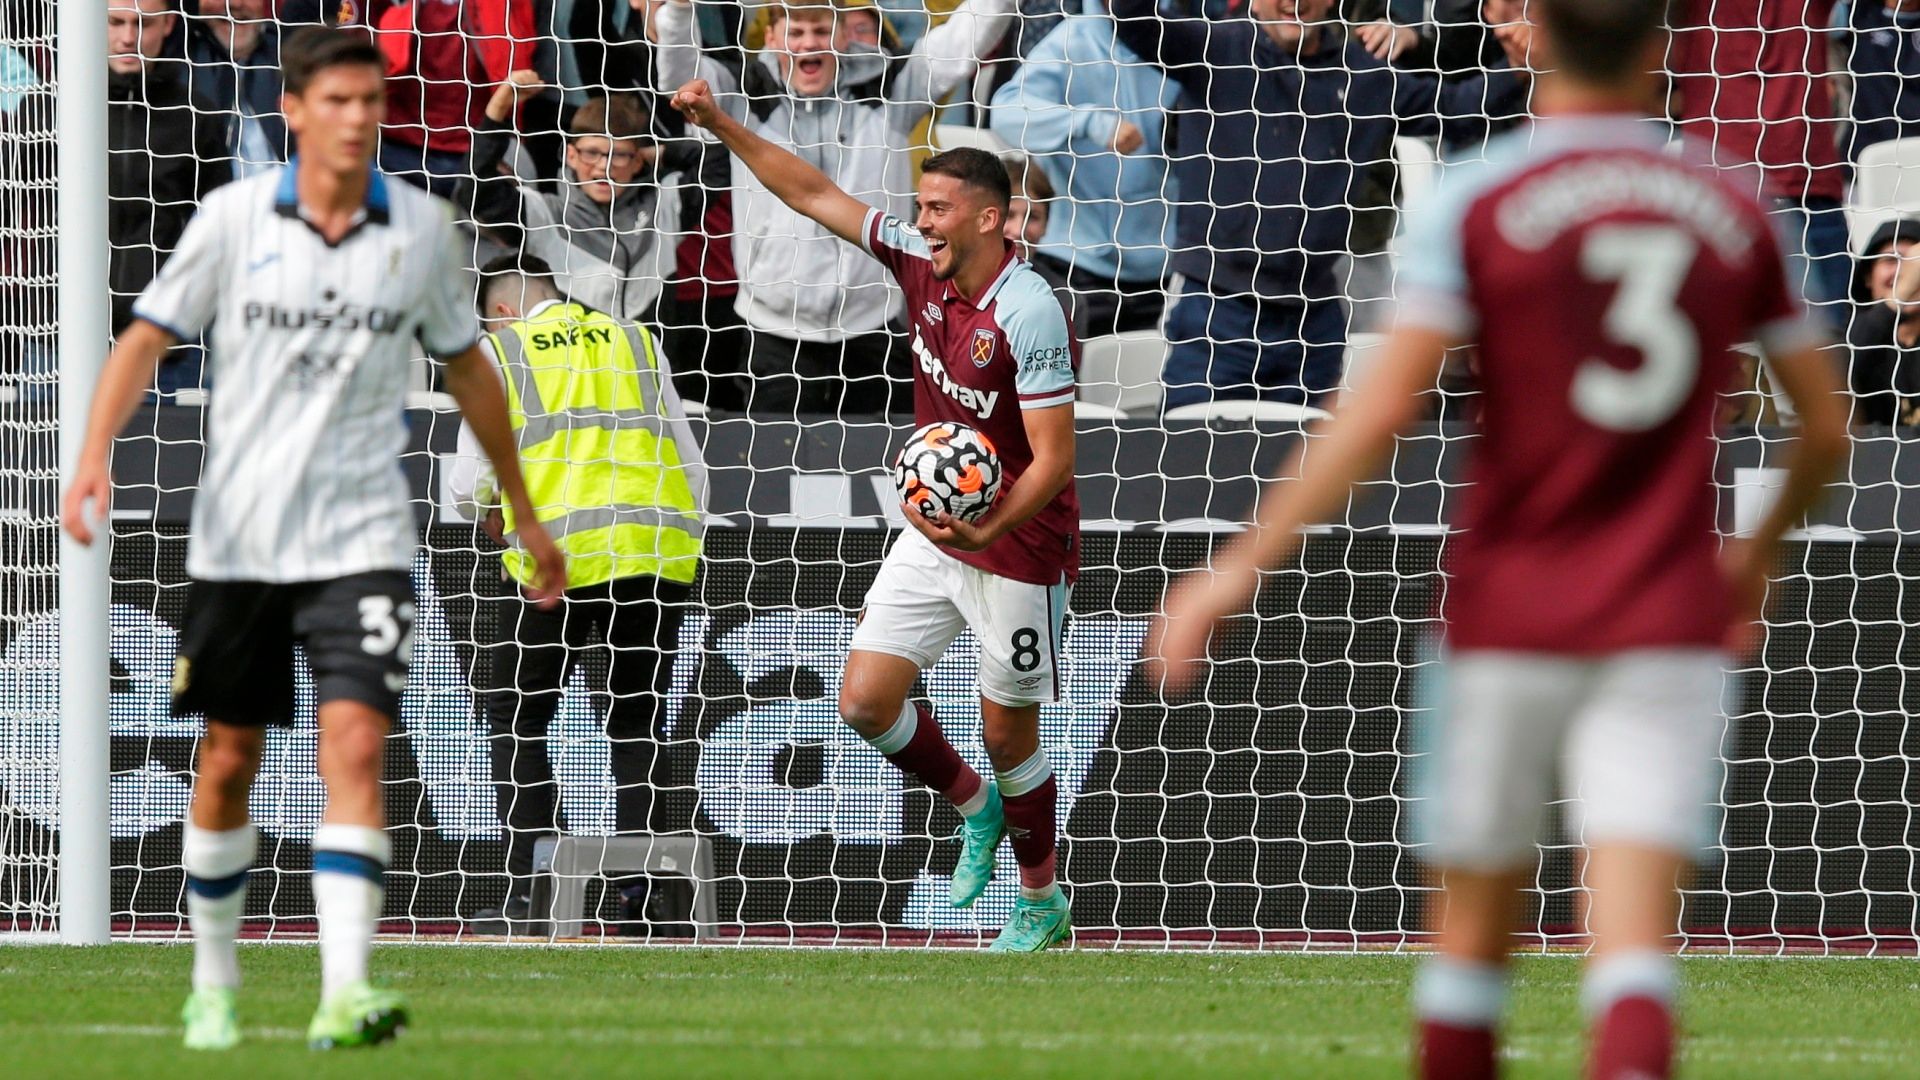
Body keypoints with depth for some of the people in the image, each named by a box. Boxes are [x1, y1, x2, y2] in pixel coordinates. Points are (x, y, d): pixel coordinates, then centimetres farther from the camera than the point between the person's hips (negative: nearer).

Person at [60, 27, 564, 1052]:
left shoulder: (421, 226, 2)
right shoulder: (234, 217, -2)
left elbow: (465, 365, 15)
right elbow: (147, 336, 2)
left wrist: (525, 514, 21)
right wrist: (95, 454, -15)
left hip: (362, 536, 0)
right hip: (238, 534, 0)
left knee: (356, 746, -17)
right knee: (228, 764, 8)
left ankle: (344, 994, -23)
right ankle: (213, 985, 26)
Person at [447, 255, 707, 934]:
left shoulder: (498, 350, 10)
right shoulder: (636, 342, 19)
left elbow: (471, 480, 7)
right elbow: (693, 470, 17)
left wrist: (493, 514, 28)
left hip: (559, 552, -3)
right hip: (661, 547, 3)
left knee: (517, 717, 9)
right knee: (639, 721, 12)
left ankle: (531, 894, -2)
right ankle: (638, 896, 3)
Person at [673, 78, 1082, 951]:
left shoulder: (1029, 315, -25)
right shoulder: (921, 262, -4)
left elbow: (1054, 460, -25)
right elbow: (815, 195, 5)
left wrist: (985, 530, -37)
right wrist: (722, 126, -1)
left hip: (1019, 545, -7)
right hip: (936, 530, 7)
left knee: (1008, 737, 5)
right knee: (865, 699, 2)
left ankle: (1042, 903, 26)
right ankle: (973, 807, 30)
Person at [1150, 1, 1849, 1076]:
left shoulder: (1480, 202, -5)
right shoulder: (1734, 213, 5)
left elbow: (1381, 412, -13)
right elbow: (1829, 425, 12)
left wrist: (1241, 568, -9)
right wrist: (1760, 553, 31)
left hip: (1510, 618, -1)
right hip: (1667, 631, 1)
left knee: (1474, 926, 13)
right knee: (1635, 944, -10)